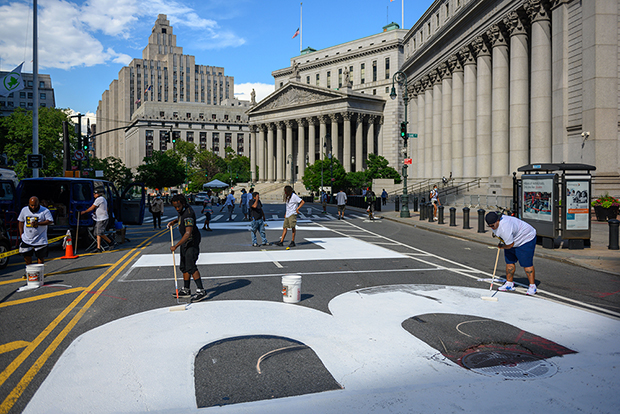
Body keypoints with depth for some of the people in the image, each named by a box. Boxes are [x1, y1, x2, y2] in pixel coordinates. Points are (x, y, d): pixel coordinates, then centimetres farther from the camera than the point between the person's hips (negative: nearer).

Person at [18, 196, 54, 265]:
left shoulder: (45, 211, -7)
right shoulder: (24, 210, 7)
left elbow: (50, 221, -14)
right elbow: (20, 221, 16)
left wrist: (38, 223, -25)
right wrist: (21, 233, 9)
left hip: (40, 240, -4)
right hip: (26, 239, 4)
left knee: (40, 256, 2)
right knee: (26, 255, 8)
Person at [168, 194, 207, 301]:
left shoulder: (188, 214, -26)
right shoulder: (182, 210, 5)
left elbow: (188, 233, -32)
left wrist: (176, 246, -32)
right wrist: (174, 221, 14)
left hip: (192, 241, -10)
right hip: (186, 242, 10)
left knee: (190, 266, -15)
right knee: (184, 266, 14)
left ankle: (201, 291, -13)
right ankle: (186, 290, 23)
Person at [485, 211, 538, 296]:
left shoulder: (505, 229, -38)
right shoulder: (495, 223, -8)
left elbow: (509, 245, -28)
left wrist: (501, 247, -10)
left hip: (526, 239, -10)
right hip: (512, 240, 10)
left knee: (526, 263, -10)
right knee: (509, 261, 8)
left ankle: (532, 286, -1)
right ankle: (509, 284, 16)